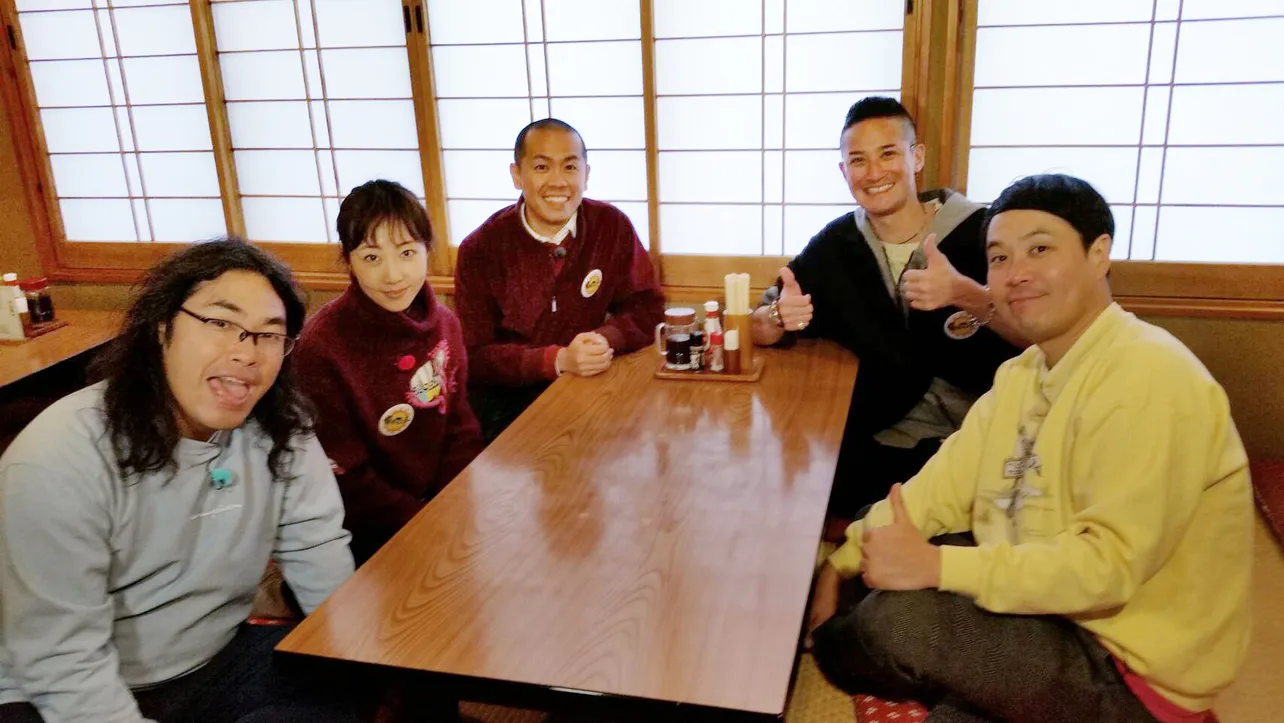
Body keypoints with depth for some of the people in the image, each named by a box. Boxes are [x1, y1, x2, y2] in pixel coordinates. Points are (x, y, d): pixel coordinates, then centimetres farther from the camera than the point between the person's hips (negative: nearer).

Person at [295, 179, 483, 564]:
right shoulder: (321, 348, -19)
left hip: (443, 504, 6)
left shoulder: (443, 323, -1)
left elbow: (460, 429, 6)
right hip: (369, 532, -6)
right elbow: (347, 481, -15)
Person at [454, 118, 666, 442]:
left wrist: (605, 339, -21)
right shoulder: (479, 250, -9)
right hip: (508, 401, -3)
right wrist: (559, 360, -25)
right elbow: (475, 356, -10)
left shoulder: (613, 226, -4)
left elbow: (646, 309, 2)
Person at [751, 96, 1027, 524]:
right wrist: (780, 317, -16)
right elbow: (757, 329, 8)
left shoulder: (982, 231, -6)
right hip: (886, 444, 3)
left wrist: (964, 294, -33)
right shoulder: (835, 245, 7)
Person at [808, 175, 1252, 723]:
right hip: (1043, 603, 9)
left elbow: (1110, 566, -30)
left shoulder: (1146, 378, -24)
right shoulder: (1026, 370, 7)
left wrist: (937, 565, -31)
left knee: (894, 622, -22)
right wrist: (841, 563, -7)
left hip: (1129, 666, -9)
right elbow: (944, 487, 3)